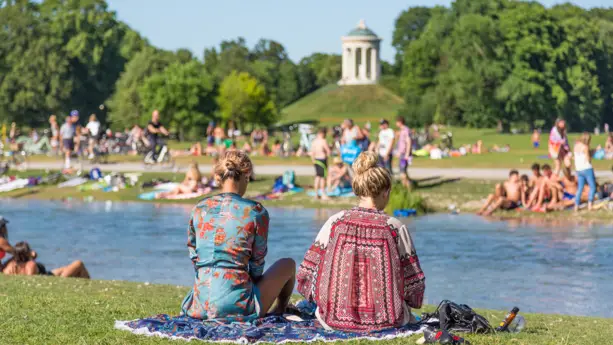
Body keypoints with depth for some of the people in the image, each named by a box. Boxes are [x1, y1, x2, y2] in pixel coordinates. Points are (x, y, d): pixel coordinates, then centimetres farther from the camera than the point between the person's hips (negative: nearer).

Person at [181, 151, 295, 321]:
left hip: (201, 305, 6)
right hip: (238, 306, -5)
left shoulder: (199, 209, 2)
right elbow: (257, 263, 1)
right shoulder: (256, 212, -9)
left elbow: (193, 255, 12)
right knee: (288, 264, 25)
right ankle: (279, 312, 43)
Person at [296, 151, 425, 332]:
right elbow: (414, 283, -3)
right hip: (384, 322, 0)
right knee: (408, 315, 32)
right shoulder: (395, 228, -6)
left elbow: (307, 274, -2)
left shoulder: (335, 222, -3)